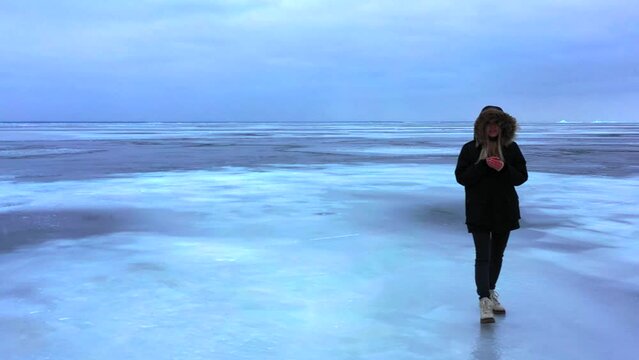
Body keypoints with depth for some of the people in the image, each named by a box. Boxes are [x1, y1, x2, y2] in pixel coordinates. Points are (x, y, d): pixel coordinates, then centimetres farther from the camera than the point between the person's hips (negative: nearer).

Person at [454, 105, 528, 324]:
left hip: (505, 210, 3)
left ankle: (491, 292, 32)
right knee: (483, 257, -9)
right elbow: (461, 177, -8)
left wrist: (504, 169, -18)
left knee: (497, 255, 15)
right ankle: (484, 302, -9)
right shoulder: (470, 148, -3)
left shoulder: (511, 148, 3)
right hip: (479, 212, -3)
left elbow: (522, 176, 2)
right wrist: (484, 165, -21)